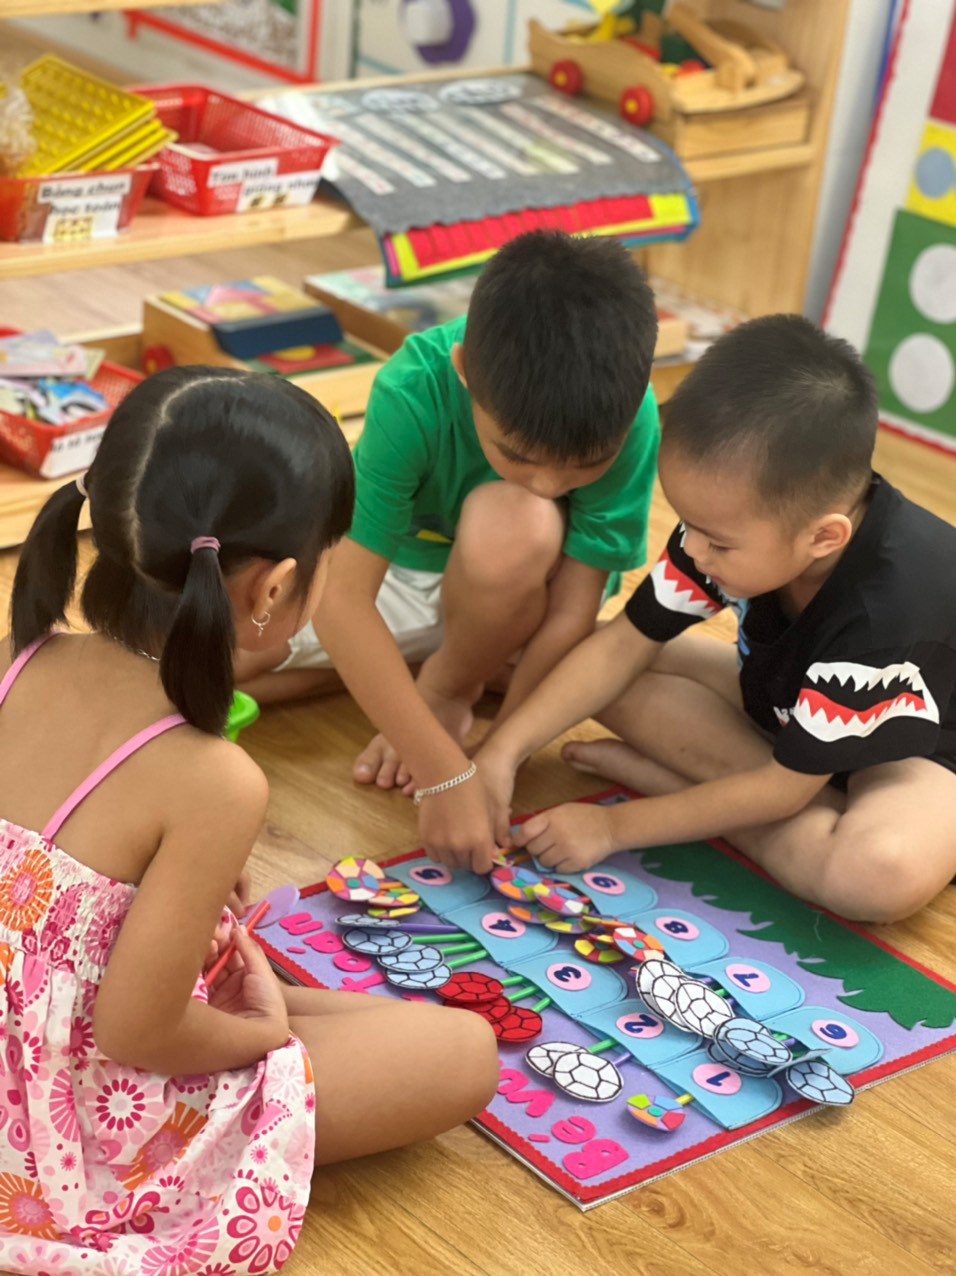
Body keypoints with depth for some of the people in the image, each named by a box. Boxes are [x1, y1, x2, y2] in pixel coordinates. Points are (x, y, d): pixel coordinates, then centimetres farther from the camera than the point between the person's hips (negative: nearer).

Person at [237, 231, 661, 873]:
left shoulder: (626, 419, -30)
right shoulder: (413, 392, -33)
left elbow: (573, 614, -24)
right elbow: (342, 603, -35)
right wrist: (448, 774, -40)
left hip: (522, 597, -1)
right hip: (404, 571, 1)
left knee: (509, 525, -37)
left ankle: (449, 689, -6)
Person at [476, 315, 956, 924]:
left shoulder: (887, 609, -39)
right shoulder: (740, 518, -22)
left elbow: (785, 788, -29)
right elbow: (625, 644, -12)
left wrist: (615, 825, -25)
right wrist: (504, 752, -21)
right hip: (783, 702, 7)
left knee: (885, 873, -40)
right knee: (619, 681, -13)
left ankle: (655, 774, -21)